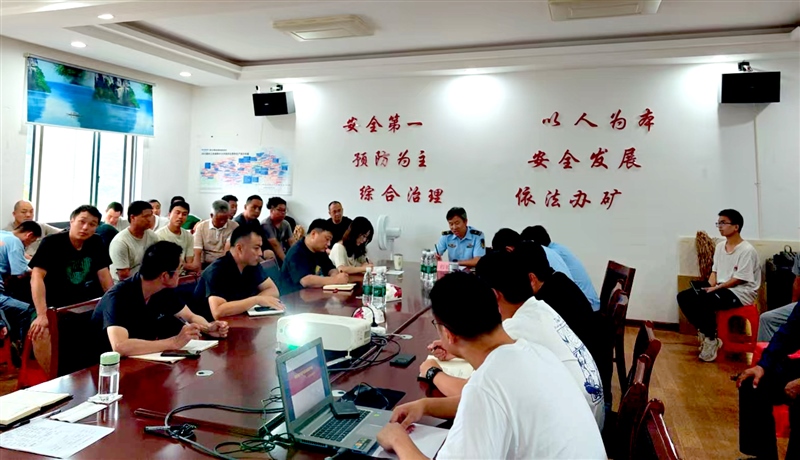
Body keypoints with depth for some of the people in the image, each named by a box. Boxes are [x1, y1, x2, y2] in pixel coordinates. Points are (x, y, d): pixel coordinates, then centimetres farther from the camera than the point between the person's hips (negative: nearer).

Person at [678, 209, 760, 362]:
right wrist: (709, 287, -3)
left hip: (740, 292, -8)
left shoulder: (747, 250, -13)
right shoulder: (720, 246, 11)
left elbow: (739, 279, -17)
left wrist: (716, 288, -20)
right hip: (719, 289, 8)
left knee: (703, 301, -33)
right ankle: (704, 332, 2)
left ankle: (711, 340, -12)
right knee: (683, 297, -10)